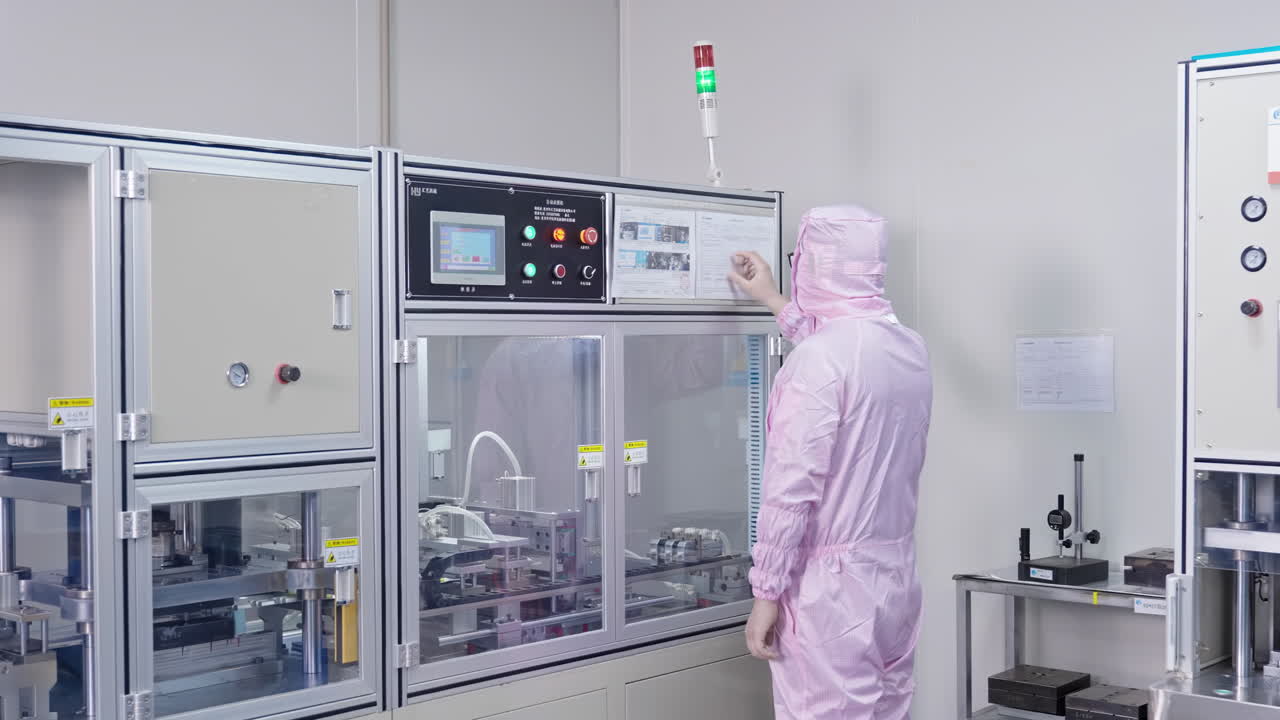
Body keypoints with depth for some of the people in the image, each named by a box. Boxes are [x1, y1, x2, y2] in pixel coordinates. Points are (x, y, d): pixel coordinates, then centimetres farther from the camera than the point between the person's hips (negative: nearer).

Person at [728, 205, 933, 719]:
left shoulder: (816, 361, -19)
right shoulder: (911, 350, 6)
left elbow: (791, 488, -20)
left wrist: (766, 593, -12)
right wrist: (776, 304, 38)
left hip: (829, 587, -8)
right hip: (898, 580, 8)